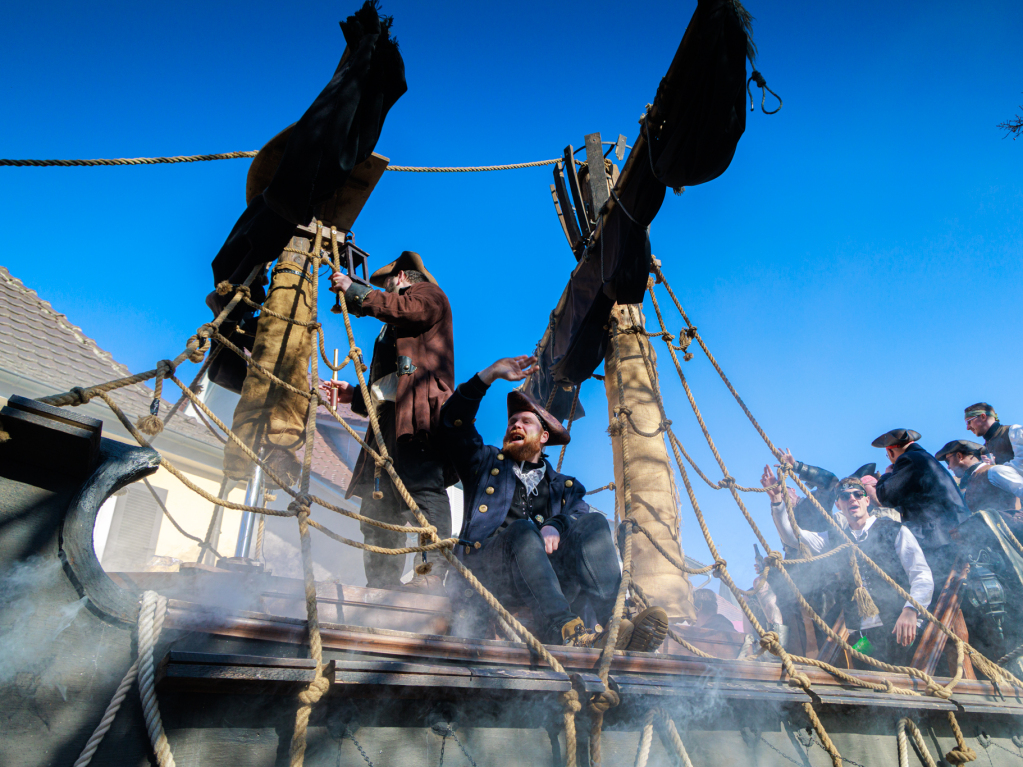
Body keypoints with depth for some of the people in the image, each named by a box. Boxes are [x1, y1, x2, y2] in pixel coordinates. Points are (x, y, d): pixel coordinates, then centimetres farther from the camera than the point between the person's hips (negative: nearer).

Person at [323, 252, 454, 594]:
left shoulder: (427, 292, 20)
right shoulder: (390, 331, 41)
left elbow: (403, 309, -6)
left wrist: (353, 290, 5)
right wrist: (354, 395, 24)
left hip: (419, 408, -9)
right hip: (387, 416, 9)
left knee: (424, 487, -22)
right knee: (377, 503, -2)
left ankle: (432, 574, -29)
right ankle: (381, 587, -5)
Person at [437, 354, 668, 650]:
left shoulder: (565, 486, 28)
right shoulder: (486, 463, 27)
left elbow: (578, 511, 6)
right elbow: (454, 422, 16)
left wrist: (555, 526, -18)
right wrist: (491, 374, 8)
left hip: (549, 569, 2)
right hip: (484, 568, -1)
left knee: (594, 522, -22)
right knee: (522, 529, -33)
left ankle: (601, 630, -44)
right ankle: (563, 631, -54)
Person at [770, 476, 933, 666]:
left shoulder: (895, 531, 7)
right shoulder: (835, 539, 15)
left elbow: (923, 576, -1)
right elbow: (791, 536, 8)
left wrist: (910, 610, -19)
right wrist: (777, 501, -7)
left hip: (898, 630, -2)